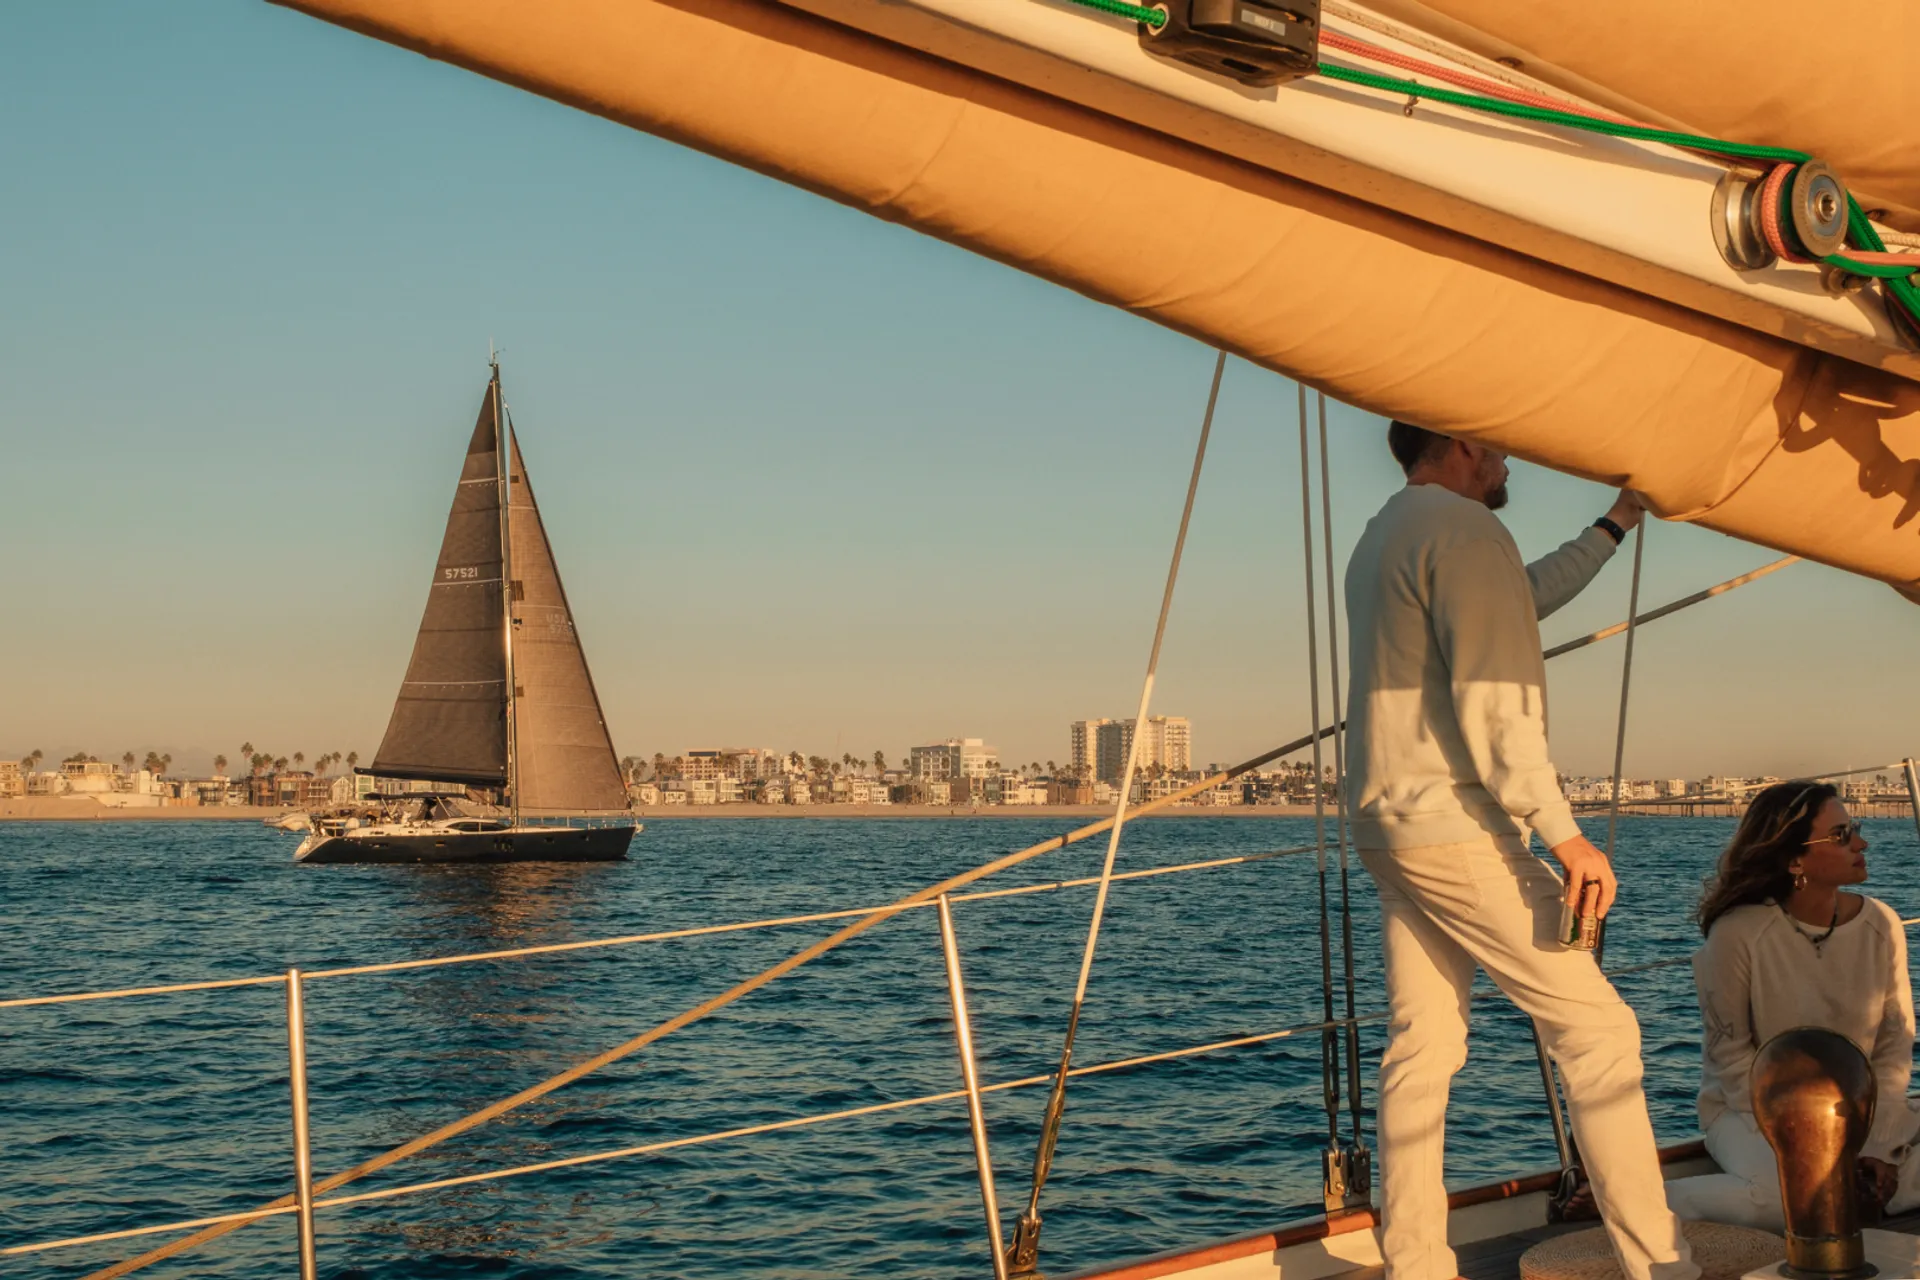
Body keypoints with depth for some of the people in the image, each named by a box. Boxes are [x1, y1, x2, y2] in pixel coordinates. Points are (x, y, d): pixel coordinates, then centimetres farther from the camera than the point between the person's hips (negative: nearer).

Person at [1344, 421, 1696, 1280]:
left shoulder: (1382, 538, 19)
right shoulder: (1462, 528, -11)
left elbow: (1521, 597, 32)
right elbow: (1492, 701, -20)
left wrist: (1614, 526, 40)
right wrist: (1562, 832, -20)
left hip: (1385, 825, 10)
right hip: (1454, 829, -10)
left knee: (1421, 1047, 8)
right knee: (1595, 1026, -6)